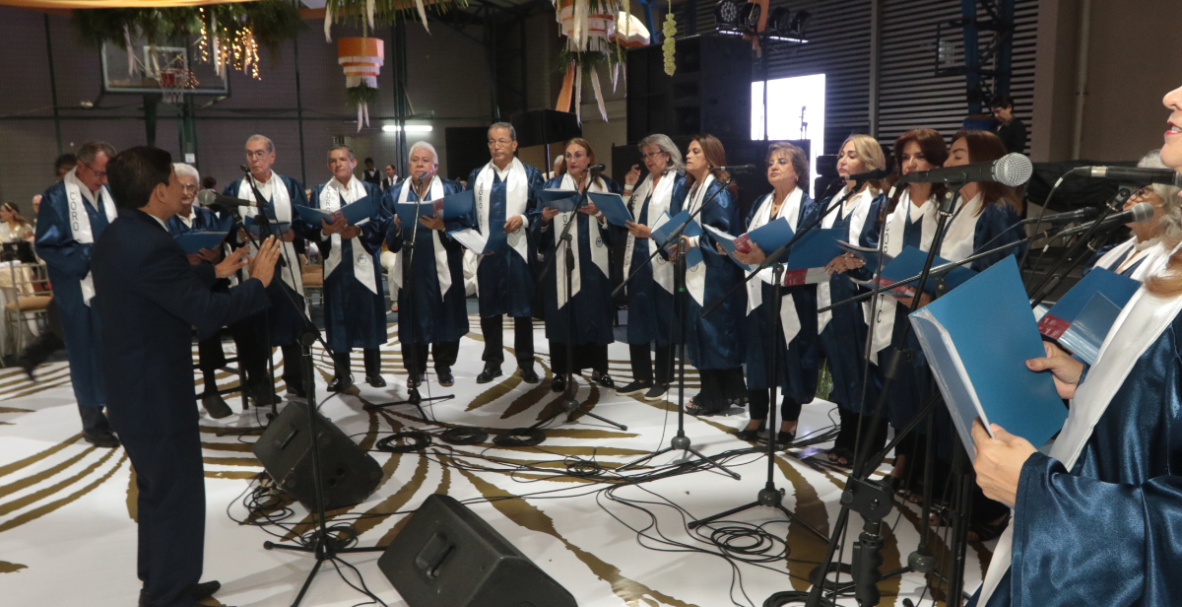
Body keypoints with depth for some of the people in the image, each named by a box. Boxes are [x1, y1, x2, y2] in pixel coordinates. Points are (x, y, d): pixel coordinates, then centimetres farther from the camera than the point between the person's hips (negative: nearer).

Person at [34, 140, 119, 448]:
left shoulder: (109, 193, 6)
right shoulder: (56, 198, -10)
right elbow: (47, 245, -13)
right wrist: (93, 254, -21)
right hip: (80, 292, -5)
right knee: (88, 355, 5)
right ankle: (93, 423, 18)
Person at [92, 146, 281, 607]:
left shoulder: (113, 239, 6)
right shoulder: (150, 244, -26)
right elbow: (207, 314, -25)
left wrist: (215, 271, 23)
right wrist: (258, 282, -12)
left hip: (133, 392, 11)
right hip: (158, 398, -11)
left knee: (157, 494, 23)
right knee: (179, 500, 3)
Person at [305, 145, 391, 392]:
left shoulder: (370, 190, 9)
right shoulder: (319, 193, 11)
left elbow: (382, 223, -3)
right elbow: (311, 227, 0)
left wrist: (359, 230, -19)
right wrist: (325, 230, -21)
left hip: (364, 261, 0)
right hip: (335, 263, 1)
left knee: (369, 313, 3)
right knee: (338, 316, 2)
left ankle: (373, 371, 14)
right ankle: (342, 373, 11)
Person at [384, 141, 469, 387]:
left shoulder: (450, 190, 5)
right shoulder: (396, 194, 10)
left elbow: (464, 225, -6)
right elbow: (388, 236, 3)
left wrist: (441, 225, -23)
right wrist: (397, 226, -18)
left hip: (442, 265, -1)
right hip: (411, 266, 1)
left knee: (445, 314, 3)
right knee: (413, 316, 3)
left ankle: (444, 366, 18)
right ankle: (415, 369, 16)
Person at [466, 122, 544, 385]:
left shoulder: (530, 175, 6)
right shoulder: (477, 176, 12)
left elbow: (541, 210, 2)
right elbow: (470, 213, 9)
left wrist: (523, 219, -16)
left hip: (519, 251, -2)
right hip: (487, 252, 2)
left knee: (522, 308, 3)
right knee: (489, 308, 7)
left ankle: (526, 363, 14)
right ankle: (492, 362, 19)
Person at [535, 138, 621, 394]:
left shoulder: (605, 185, 9)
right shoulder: (553, 185, 7)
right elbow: (542, 227, 0)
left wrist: (600, 214, -16)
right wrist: (545, 218, -21)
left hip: (594, 260, 1)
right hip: (562, 260, -1)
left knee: (596, 310, 5)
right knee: (563, 312, -2)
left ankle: (598, 368, 17)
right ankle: (563, 371, 6)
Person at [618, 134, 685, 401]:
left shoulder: (678, 182, -4)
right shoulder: (644, 182, 17)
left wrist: (650, 232, -18)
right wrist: (628, 187, 6)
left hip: (661, 261, -7)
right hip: (637, 258, 7)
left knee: (662, 319, 2)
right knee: (637, 317, 9)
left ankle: (663, 380, 12)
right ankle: (641, 377, 20)